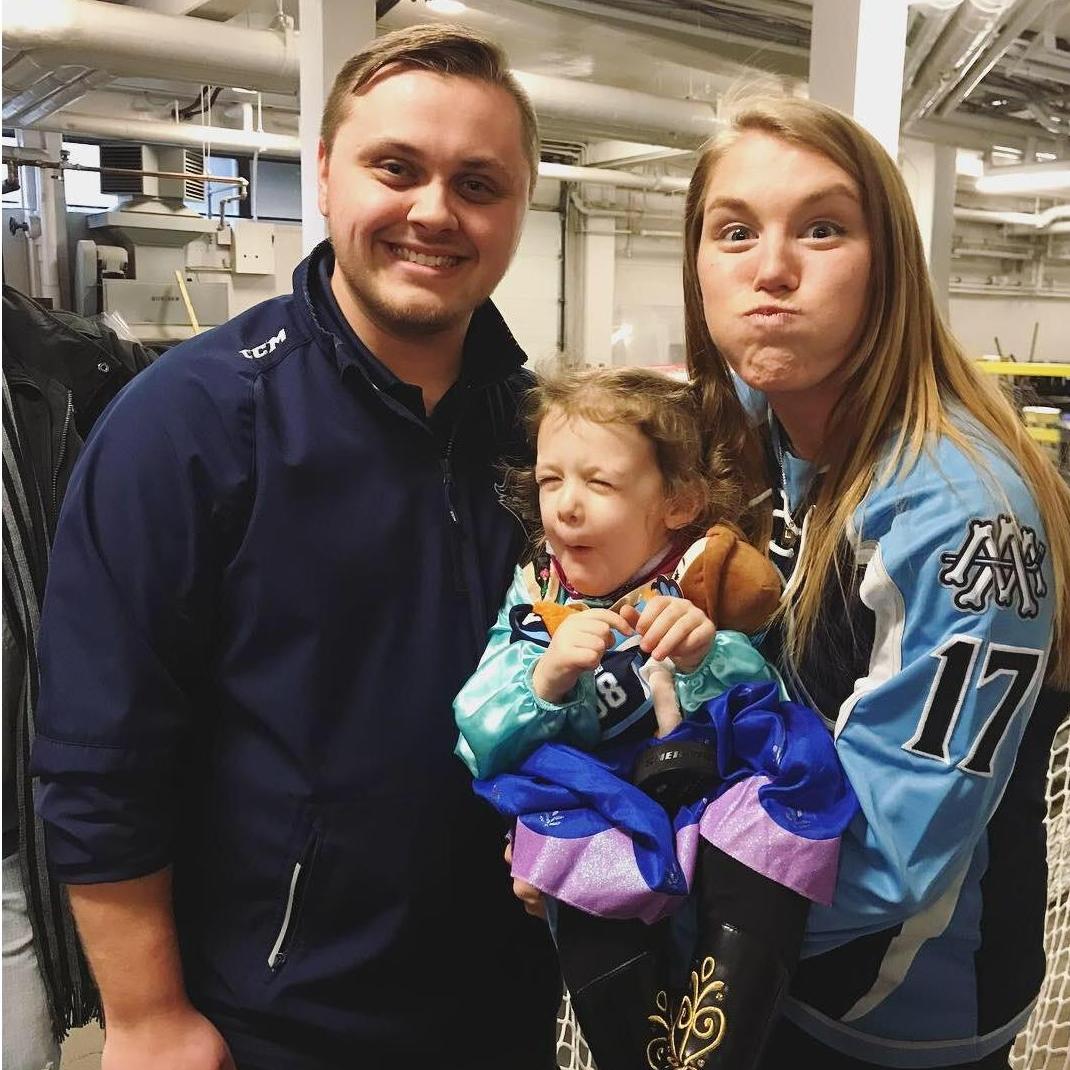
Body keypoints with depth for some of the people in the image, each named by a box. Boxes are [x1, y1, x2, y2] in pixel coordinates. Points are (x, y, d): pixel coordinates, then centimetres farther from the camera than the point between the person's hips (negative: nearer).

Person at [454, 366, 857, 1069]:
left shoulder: (710, 578, -3)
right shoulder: (537, 602, 3)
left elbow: (774, 707, -7)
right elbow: (476, 745, -4)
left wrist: (706, 659, -25)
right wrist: (547, 676, -21)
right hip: (600, 822, 2)